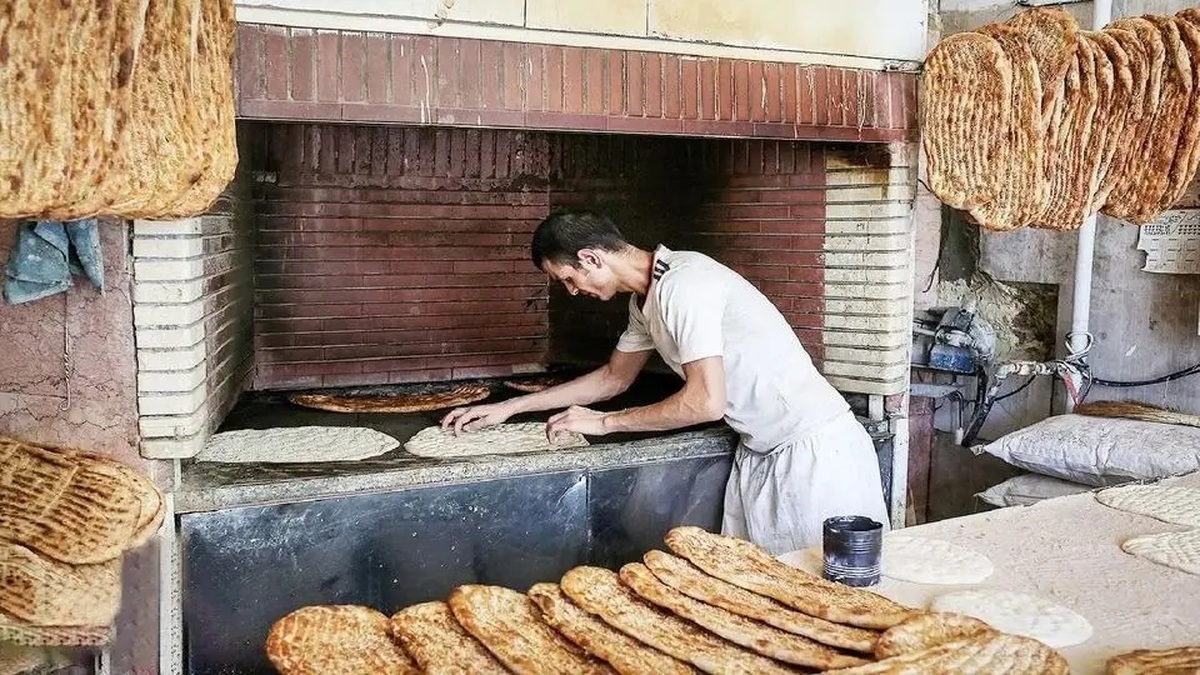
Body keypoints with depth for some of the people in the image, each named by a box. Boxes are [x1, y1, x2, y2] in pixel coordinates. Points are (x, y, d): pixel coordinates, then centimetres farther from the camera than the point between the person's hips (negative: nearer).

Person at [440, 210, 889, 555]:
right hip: (760, 452, 9)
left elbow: (705, 402, -25)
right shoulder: (646, 300, 9)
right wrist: (510, 407, 19)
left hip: (814, 448, -9)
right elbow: (614, 377, 22)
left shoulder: (683, 284, -21)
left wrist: (604, 422, -12)